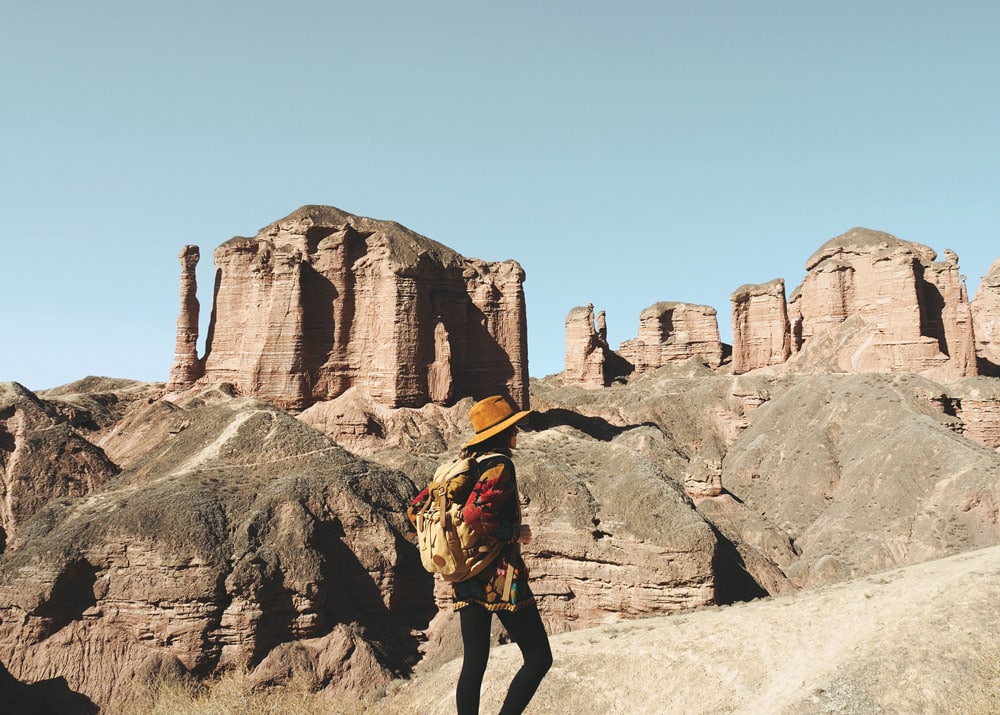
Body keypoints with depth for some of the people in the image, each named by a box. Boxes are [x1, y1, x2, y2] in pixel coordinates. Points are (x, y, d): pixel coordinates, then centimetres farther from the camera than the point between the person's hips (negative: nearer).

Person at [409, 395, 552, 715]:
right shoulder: (500, 465, -13)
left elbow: (416, 507, 12)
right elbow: (474, 513, -28)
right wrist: (515, 533, -14)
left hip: (465, 578, 8)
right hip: (501, 578, -8)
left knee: (473, 663, 13)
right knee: (539, 658, 4)